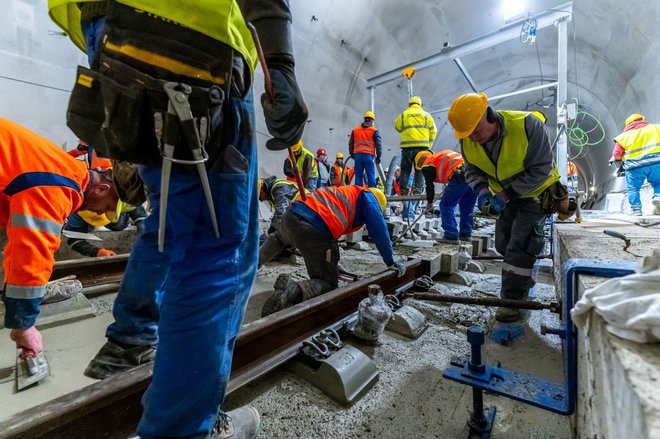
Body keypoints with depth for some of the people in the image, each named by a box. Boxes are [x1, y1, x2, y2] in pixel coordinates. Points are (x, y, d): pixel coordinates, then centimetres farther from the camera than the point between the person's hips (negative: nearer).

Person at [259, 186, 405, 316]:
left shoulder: (346, 192, 36)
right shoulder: (368, 197, 15)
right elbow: (379, 231, 7)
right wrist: (390, 262, 20)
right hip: (315, 232, -8)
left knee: (280, 238, 43)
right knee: (328, 285, 6)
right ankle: (293, 289, -20)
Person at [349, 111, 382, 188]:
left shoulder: (355, 130, 18)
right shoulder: (374, 130, 7)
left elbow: (350, 144, 19)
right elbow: (378, 144, 2)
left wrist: (352, 154, 26)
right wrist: (378, 156, 5)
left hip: (357, 155, 3)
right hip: (368, 155, -3)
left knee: (358, 175, 4)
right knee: (371, 175, -3)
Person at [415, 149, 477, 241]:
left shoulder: (427, 164, 12)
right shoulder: (441, 155, 33)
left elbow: (429, 185, 13)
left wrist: (430, 202, 26)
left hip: (460, 175, -8)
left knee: (446, 205, 3)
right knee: (467, 206, 19)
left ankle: (451, 236, 1)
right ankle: (465, 234, 27)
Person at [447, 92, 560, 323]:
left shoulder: (527, 125, -31)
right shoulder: (468, 142, -17)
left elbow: (541, 169, -27)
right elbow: (472, 170, -4)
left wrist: (507, 194, -34)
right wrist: (482, 189, -24)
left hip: (535, 191, -5)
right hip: (506, 196, 6)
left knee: (520, 245, -11)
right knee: (503, 244, 13)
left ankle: (512, 299, 2)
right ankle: (523, 282, 39)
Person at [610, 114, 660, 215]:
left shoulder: (624, 136, 13)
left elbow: (617, 154, 8)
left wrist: (621, 166, 18)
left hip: (635, 166, -1)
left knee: (633, 188, 9)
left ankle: (636, 210, 3)